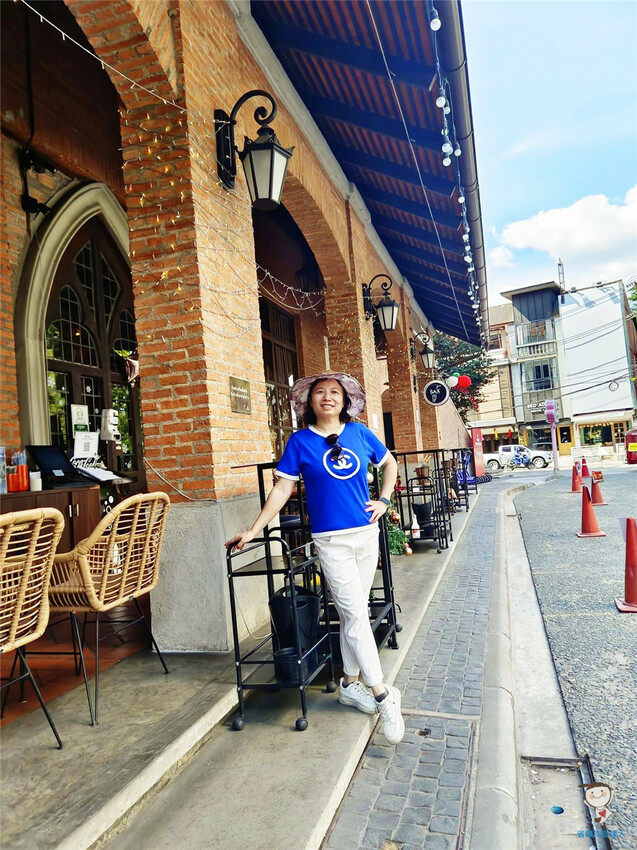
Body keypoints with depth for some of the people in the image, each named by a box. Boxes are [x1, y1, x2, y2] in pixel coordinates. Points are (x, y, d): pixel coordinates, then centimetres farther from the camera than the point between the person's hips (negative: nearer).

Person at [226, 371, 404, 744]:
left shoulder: (360, 433, 4)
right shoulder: (300, 441, -3)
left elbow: (390, 463, 19)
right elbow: (282, 489, -3)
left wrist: (384, 500, 7)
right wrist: (253, 531, -6)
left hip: (366, 533, 4)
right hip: (331, 540, -4)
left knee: (354, 613, 13)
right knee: (355, 615, -5)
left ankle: (350, 684, 29)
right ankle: (383, 695, 8)